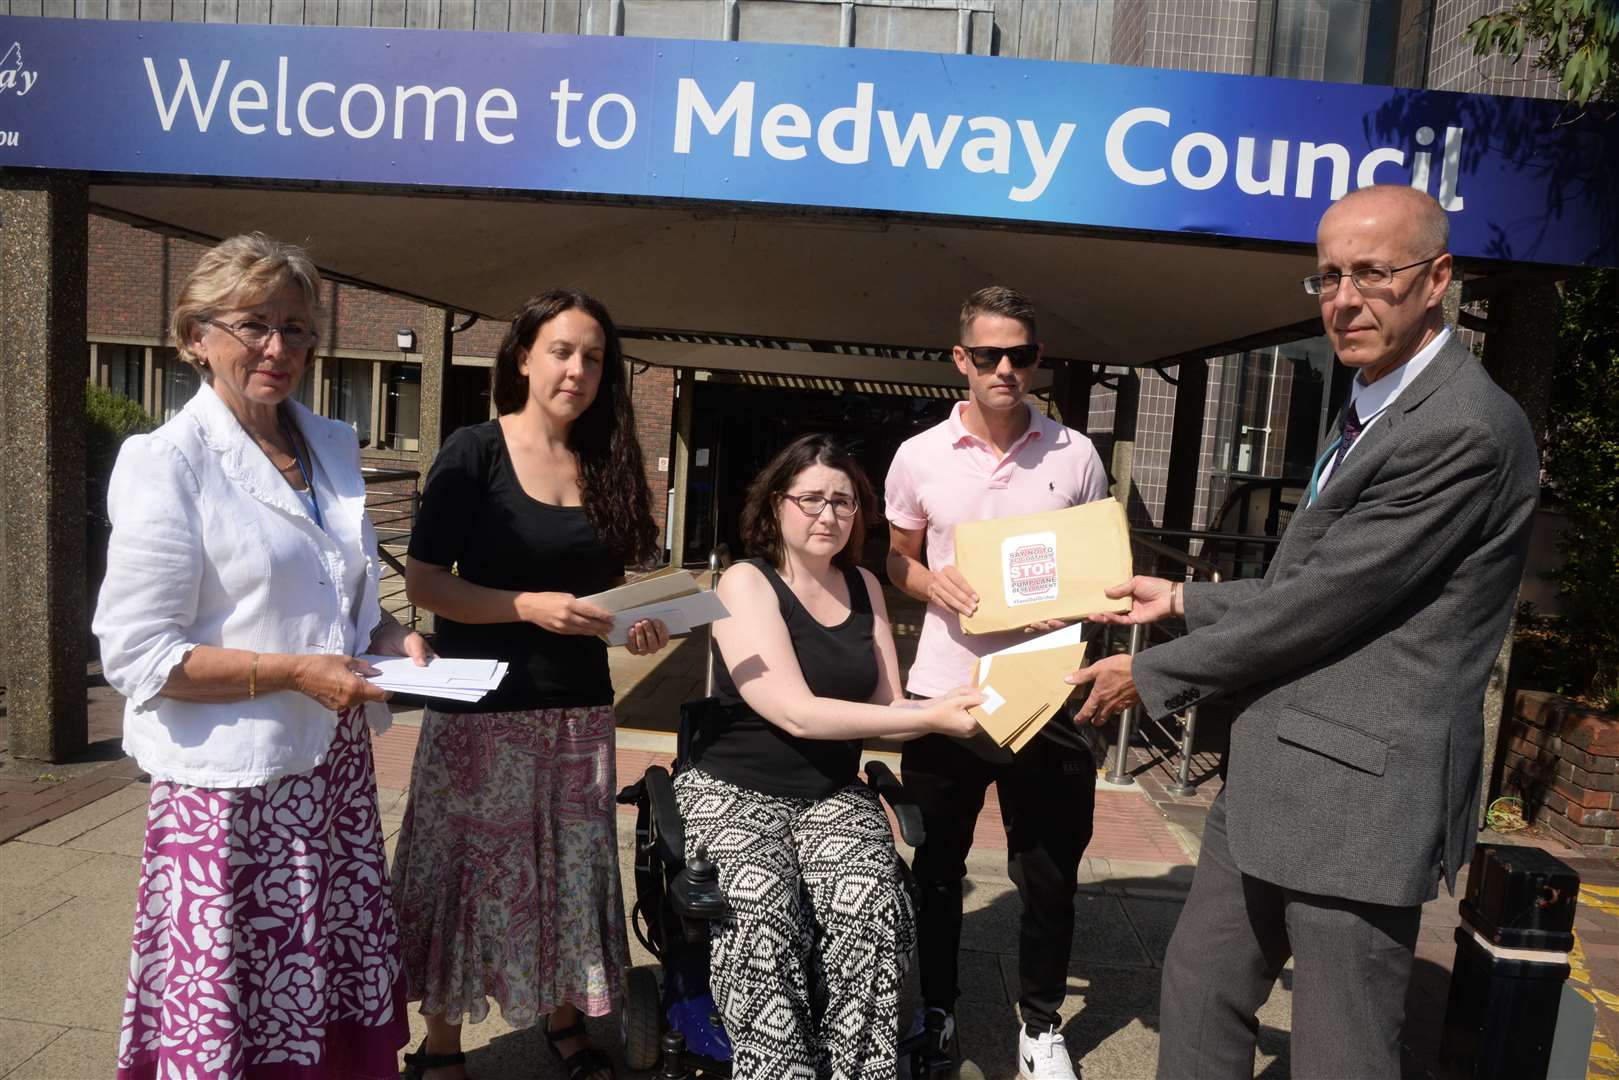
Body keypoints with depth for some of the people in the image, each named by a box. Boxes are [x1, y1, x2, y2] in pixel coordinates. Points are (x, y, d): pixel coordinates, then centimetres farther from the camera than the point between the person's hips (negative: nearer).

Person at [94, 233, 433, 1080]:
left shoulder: (333, 447, 9)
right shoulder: (167, 464, -10)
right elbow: (136, 655, -12)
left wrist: (390, 637, 1)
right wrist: (296, 673, -18)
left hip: (336, 770, 6)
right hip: (230, 787, -6)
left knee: (338, 998, 13)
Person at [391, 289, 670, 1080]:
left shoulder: (603, 465, 7)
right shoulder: (474, 452, -9)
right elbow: (422, 581, -11)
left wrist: (636, 624, -6)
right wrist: (530, 606, -22)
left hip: (579, 709, 5)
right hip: (482, 708, -5)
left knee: (571, 870, 15)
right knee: (472, 874, 6)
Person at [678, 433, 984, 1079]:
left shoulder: (864, 587, 7)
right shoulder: (746, 583, -10)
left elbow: (888, 707, 5)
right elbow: (797, 713, -20)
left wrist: (950, 712, -15)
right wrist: (928, 718, -23)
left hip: (833, 793, 4)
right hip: (735, 791, -3)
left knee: (869, 905, -24)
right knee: (763, 913, -31)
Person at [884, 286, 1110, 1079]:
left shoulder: (1075, 456, 0)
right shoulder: (918, 457, -1)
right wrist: (931, 582, -12)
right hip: (944, 689, 1)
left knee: (1048, 872, 10)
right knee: (937, 865, 15)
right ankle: (935, 1008, 35)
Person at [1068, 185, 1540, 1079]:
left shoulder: (1463, 427, -19)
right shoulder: (1374, 411, 14)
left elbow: (1326, 600, -20)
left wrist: (1152, 674, -10)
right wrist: (1186, 600, 20)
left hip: (1359, 789, -9)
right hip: (1274, 780, 10)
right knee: (1200, 986, 20)